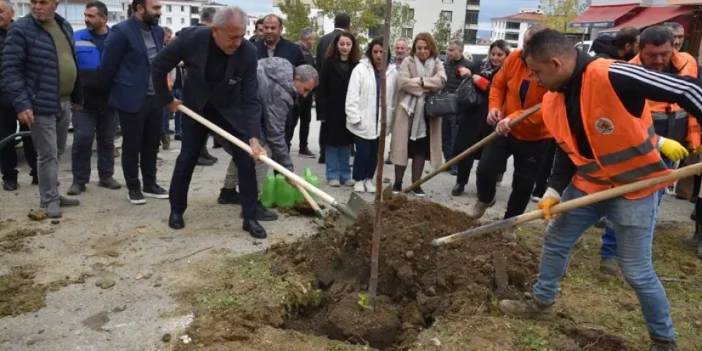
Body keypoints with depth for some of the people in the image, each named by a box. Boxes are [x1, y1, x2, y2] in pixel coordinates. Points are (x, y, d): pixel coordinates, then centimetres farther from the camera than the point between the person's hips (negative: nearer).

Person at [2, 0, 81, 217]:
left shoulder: (65, 26, 10)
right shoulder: (21, 29, -10)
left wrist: (76, 96, 19)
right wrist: (21, 103, -20)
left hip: (64, 102, 7)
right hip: (41, 104, -7)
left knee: (57, 152, 16)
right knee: (48, 154, -2)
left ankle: (52, 194, 29)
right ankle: (49, 199, 11)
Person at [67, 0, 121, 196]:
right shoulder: (76, 38, -1)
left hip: (108, 100, 2)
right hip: (83, 99, -2)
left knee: (107, 139, 10)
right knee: (82, 138, -6)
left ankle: (106, 176, 22)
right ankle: (79, 180, 5)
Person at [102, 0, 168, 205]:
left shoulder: (158, 31, 9)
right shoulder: (121, 32, -13)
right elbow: (108, 66, -8)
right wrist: (118, 90, 4)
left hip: (155, 98, 6)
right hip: (132, 99, -6)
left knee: (152, 144, 14)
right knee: (132, 146, 5)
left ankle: (150, 184, 26)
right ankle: (133, 188, 17)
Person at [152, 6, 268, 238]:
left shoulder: (248, 52, -26)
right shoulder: (191, 38, -27)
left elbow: (250, 99, -23)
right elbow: (159, 66, -10)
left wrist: (253, 136, -34)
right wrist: (166, 99, -4)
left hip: (230, 109, 0)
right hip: (195, 107, 0)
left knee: (246, 159, -9)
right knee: (187, 159, 4)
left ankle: (250, 217, 2)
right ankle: (176, 210, 24)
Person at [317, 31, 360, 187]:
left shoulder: (356, 65, 3)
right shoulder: (329, 63, -2)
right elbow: (321, 89, -5)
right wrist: (322, 111, -11)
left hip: (349, 111, 2)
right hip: (333, 111, -2)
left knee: (346, 143, 9)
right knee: (332, 143, 4)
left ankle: (345, 175, 19)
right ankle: (333, 175, 13)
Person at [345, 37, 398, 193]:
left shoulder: (392, 72, 1)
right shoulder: (360, 69, -6)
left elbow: (393, 97, 5)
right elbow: (352, 96, -8)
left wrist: (390, 118, 3)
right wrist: (355, 117, -12)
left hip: (381, 121, 3)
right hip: (363, 121, -3)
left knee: (374, 153, 11)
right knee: (362, 152, -1)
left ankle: (368, 179, 30)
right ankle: (359, 180, 19)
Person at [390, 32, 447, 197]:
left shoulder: (437, 64, 7)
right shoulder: (407, 62, 0)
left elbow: (441, 81, -12)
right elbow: (403, 82, -17)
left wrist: (421, 80, -17)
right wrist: (428, 87, -15)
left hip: (428, 113, 3)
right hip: (408, 111, -2)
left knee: (421, 149, 7)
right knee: (403, 147, 3)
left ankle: (416, 184, 16)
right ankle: (397, 182, 13)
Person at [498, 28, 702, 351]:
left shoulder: (612, 77, -28)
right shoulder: (553, 100, -3)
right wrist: (554, 191, -3)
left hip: (635, 186, -7)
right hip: (588, 184, 7)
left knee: (636, 270, 1)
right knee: (555, 241, 14)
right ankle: (540, 301, 37)